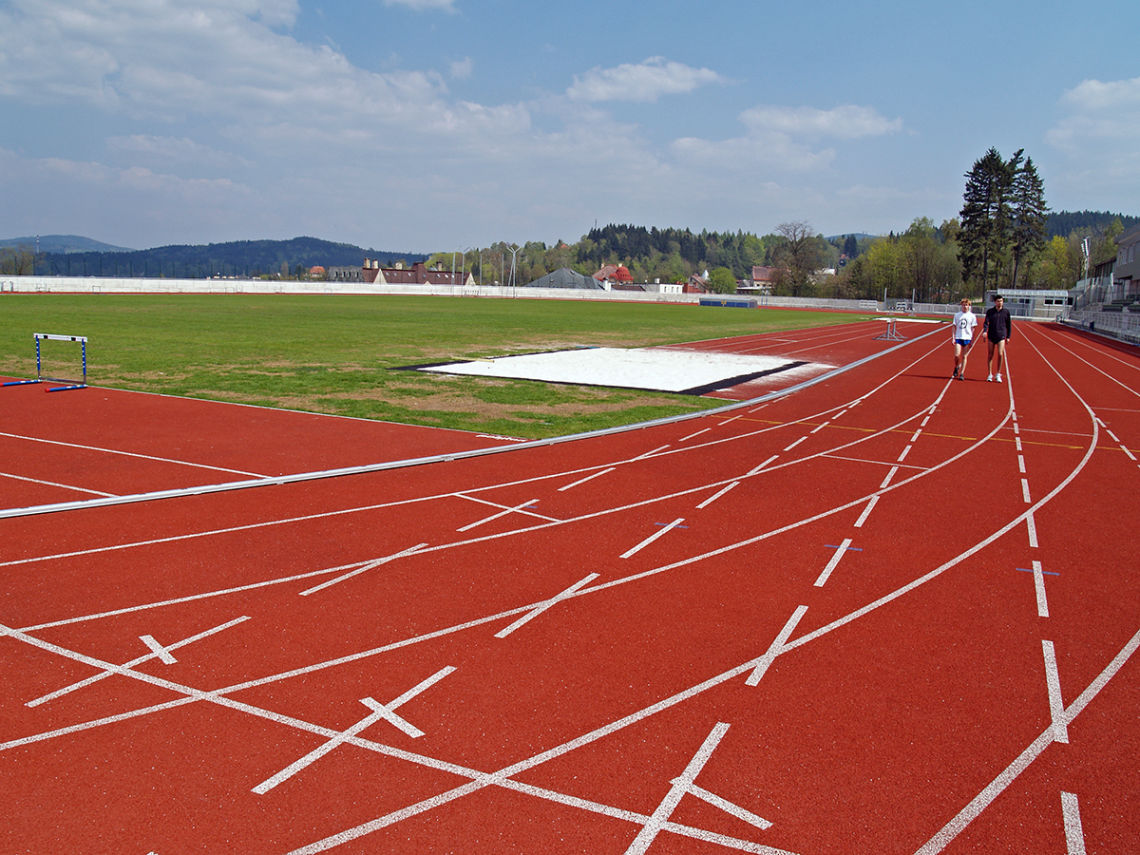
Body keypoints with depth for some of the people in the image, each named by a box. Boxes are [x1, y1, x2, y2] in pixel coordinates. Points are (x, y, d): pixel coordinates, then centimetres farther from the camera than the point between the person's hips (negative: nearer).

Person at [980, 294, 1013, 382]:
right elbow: (986, 322, -6)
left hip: (1001, 336, -1)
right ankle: (990, 374, 14)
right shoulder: (990, 312, 2)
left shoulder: (1006, 312, 4)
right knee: (990, 355, 4)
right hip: (991, 336, 1)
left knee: (1000, 354, -12)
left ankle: (998, 374, 2)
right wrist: (984, 331, -25)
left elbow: (1009, 324, 11)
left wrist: (1008, 336, 9)